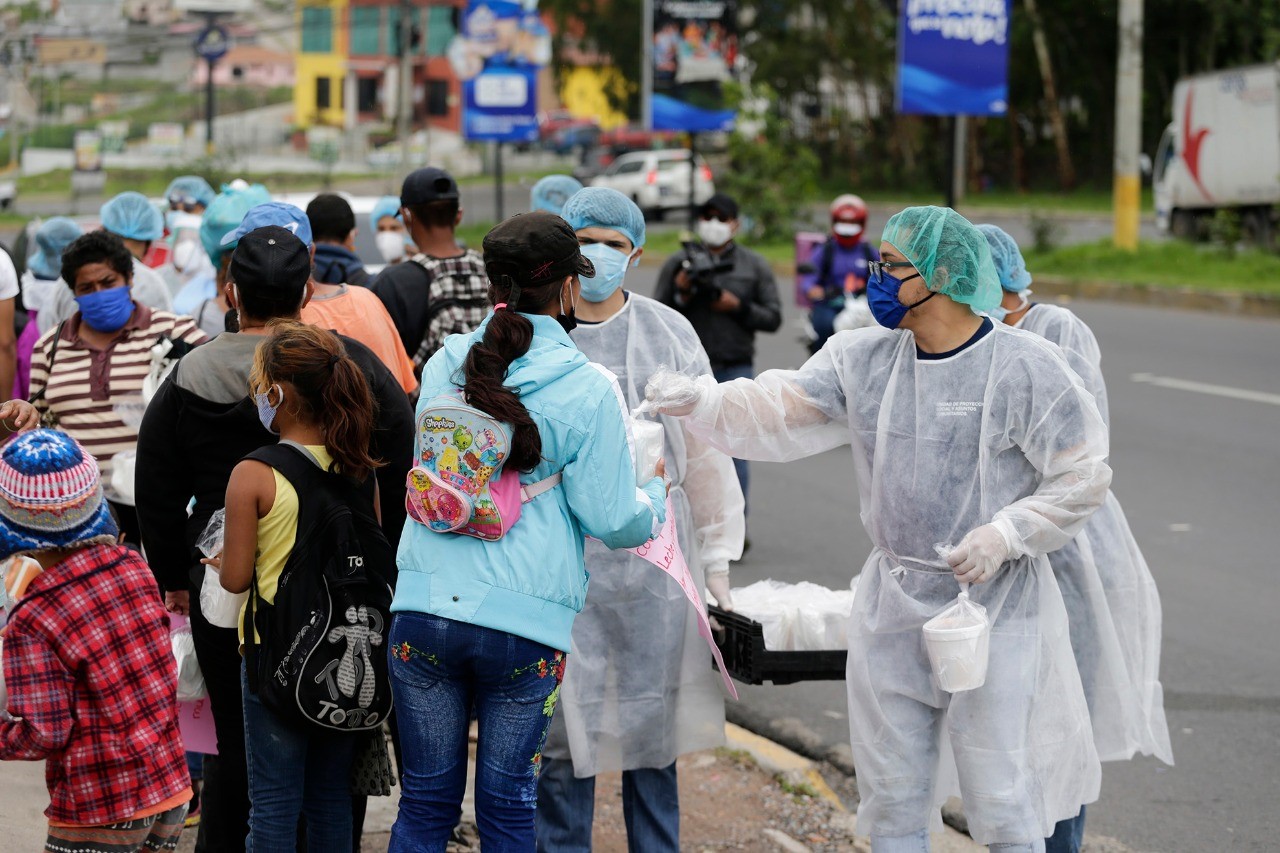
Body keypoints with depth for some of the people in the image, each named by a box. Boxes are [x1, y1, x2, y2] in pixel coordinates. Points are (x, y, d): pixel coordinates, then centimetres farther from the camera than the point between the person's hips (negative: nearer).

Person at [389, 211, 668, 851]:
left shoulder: (445, 366, 6)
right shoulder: (588, 389, -5)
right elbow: (611, 520, -4)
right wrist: (653, 497, 17)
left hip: (424, 605, 3)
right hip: (526, 620, -3)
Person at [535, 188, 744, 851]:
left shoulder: (669, 336, 8)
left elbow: (705, 454, 11)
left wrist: (717, 561, 9)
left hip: (651, 559, 1)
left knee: (652, 722, 8)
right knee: (562, 725, 0)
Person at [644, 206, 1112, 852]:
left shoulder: (1023, 365, -11)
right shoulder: (863, 360, 3)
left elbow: (1082, 477, -7)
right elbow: (779, 411, -3)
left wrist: (1003, 535, -17)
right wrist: (700, 400, -19)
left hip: (995, 603, -5)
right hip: (892, 606, 5)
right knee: (893, 799, 13)